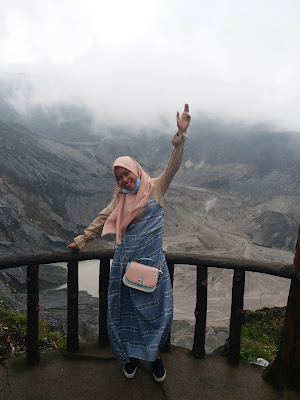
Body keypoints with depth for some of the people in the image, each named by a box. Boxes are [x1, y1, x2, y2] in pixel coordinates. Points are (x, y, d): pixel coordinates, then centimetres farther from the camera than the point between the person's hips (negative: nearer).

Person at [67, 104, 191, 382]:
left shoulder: (156, 187, -1)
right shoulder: (120, 198, 9)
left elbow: (173, 166, -13)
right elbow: (102, 219, 16)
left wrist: (181, 134, -25)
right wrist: (80, 241, 19)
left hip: (151, 261, -2)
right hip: (125, 262, 3)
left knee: (153, 307, 7)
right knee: (126, 307, 11)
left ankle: (154, 354, 31)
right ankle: (130, 354, 33)